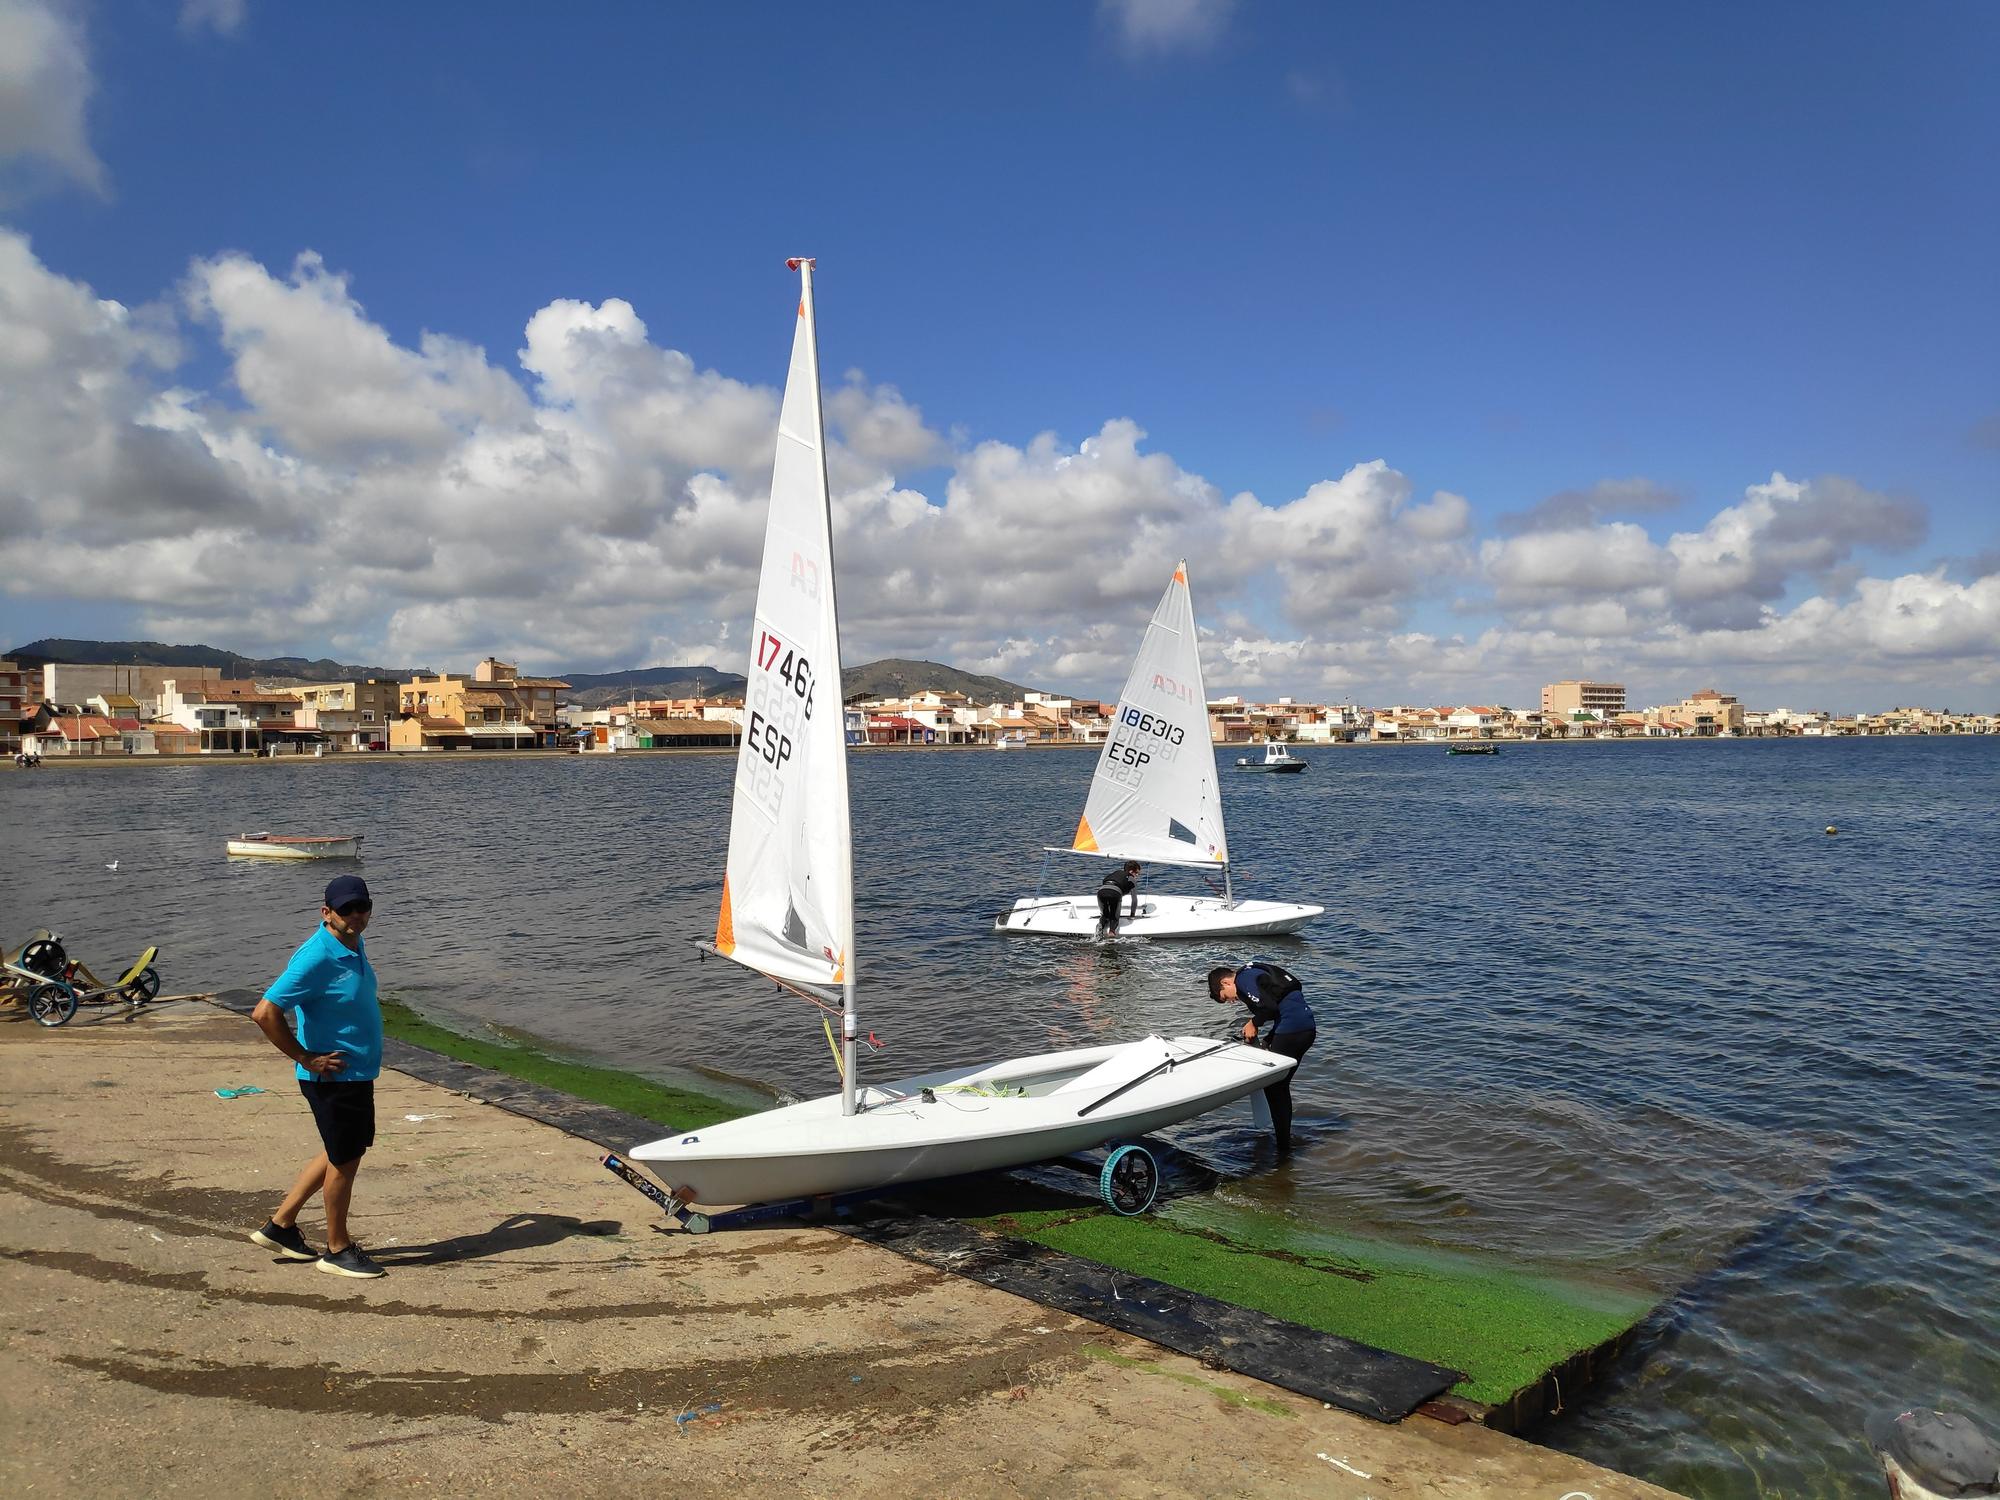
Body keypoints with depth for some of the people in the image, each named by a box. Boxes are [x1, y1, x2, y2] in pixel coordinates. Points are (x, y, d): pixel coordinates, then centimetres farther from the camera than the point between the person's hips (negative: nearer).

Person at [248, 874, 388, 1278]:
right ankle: (338, 1250, 21)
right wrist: (305, 1058, -20)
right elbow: (265, 1013, -27)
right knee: (344, 1161, 4)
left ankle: (281, 1225, 33)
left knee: (345, 1153, 21)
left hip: (359, 1074, 9)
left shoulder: (354, 945, 5)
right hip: (332, 1076, -9)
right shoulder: (317, 957, -23)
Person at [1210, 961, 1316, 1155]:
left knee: (1272, 1086, 1)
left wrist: (1253, 1023, 0)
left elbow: (1270, 1007, -17)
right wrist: (1266, 1042, 23)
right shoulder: (1254, 974, 25)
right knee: (1280, 1085, 20)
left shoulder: (1244, 979, -4)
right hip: (1307, 1028, 10)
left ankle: (1283, 1148, 6)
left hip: (1292, 1029, -10)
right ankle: (1284, 1137, 30)